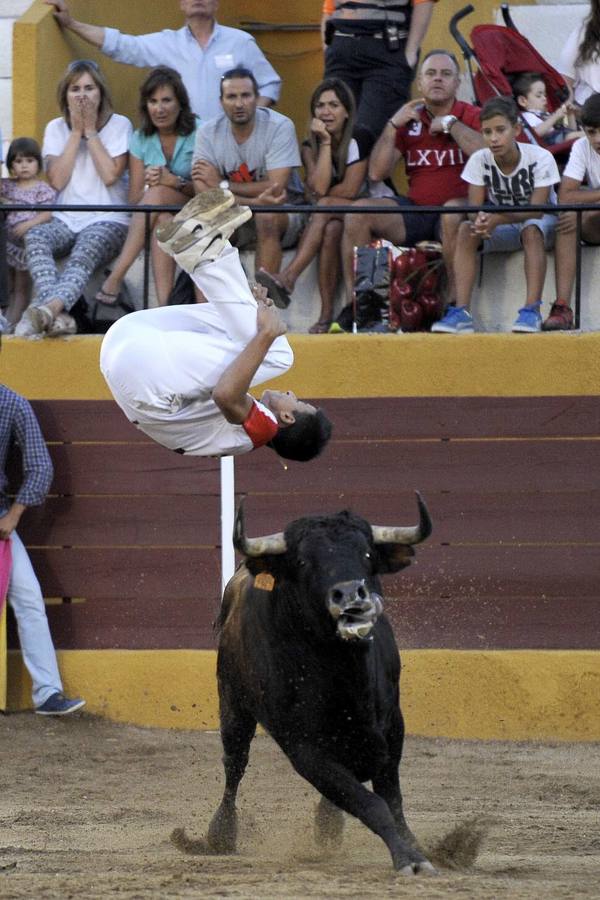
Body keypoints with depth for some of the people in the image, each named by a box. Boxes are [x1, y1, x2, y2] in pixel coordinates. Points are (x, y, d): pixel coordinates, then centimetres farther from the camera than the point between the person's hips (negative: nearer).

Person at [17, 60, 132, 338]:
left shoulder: (119, 125, 4)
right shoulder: (56, 129, 12)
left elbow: (110, 175, -10)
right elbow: (57, 180, -1)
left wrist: (90, 130, -5)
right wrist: (76, 132, -2)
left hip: (107, 221, -3)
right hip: (66, 220, 3)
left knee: (84, 252, -38)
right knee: (35, 237, -32)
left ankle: (48, 309, -63)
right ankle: (58, 314, -53)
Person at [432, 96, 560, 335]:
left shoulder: (540, 158, -21)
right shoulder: (479, 160, -11)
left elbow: (536, 210, -27)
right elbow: (474, 207, -14)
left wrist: (498, 219, -43)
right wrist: (481, 219, -41)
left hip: (538, 222, -3)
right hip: (500, 225, 3)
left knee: (532, 230, -38)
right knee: (466, 230, -26)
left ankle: (532, 310, -42)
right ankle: (461, 312, -33)